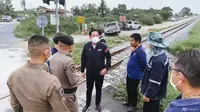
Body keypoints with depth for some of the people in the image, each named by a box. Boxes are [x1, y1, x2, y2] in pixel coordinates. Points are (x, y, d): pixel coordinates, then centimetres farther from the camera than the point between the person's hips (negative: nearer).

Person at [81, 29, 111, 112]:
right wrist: (82, 71, 1)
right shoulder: (86, 46, -9)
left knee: (98, 89, 17)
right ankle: (87, 105, 35)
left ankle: (98, 104, 38)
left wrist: (106, 68, -11)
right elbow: (83, 59, -1)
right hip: (89, 72, 1)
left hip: (100, 72, 0)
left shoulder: (103, 46, -12)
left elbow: (108, 58, -2)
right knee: (89, 89, 15)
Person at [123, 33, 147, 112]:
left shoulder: (140, 51, -27)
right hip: (129, 74, 9)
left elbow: (144, 65, -22)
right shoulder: (135, 49, 3)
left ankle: (133, 105, 30)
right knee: (128, 89, 23)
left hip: (135, 76, -9)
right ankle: (129, 102, 43)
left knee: (133, 90, 9)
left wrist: (139, 72, -7)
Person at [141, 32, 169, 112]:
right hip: (155, 92, 9)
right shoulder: (160, 56, 1)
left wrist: (148, 95, -20)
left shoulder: (158, 61, -32)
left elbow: (154, 82, -29)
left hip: (153, 94, -9)